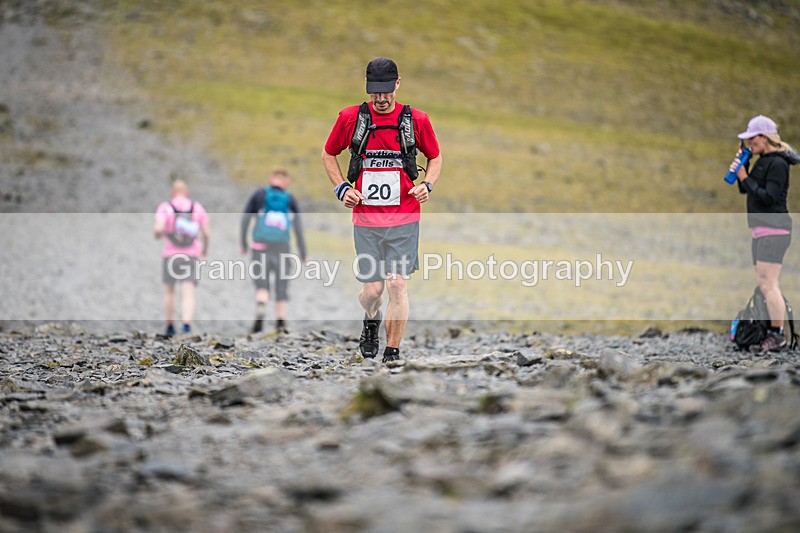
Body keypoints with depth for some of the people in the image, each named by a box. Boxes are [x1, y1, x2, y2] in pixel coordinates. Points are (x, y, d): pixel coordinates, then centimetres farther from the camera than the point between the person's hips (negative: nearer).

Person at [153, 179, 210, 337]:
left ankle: (170, 326, 28)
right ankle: (186, 324, -31)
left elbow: (158, 229, -17)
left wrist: (158, 234, 8)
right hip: (191, 256, 0)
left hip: (171, 255, 0)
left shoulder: (165, 208, -4)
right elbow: (207, 233, 1)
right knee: (188, 294, -7)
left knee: (169, 290, 21)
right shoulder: (198, 208, 3)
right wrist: (205, 247, 21)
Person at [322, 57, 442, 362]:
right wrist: (341, 188, 2)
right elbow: (328, 154, 16)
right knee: (372, 289, 0)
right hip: (365, 220, 1)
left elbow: (435, 157, 17)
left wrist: (427, 185, -1)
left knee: (398, 286, -9)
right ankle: (371, 322, 36)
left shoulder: (417, 120, 1)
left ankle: (392, 355, 2)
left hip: (404, 220, 0)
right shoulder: (351, 118, 1)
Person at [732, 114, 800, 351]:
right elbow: (745, 190, 21)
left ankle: (777, 335, -13)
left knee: (768, 284, -14)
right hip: (761, 229, 10)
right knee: (764, 284, 9)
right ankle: (774, 332, 10)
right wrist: (740, 168, 8)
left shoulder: (777, 163, -12)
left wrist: (745, 177, -14)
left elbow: (768, 197, -20)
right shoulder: (763, 161, 17)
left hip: (774, 228, -10)